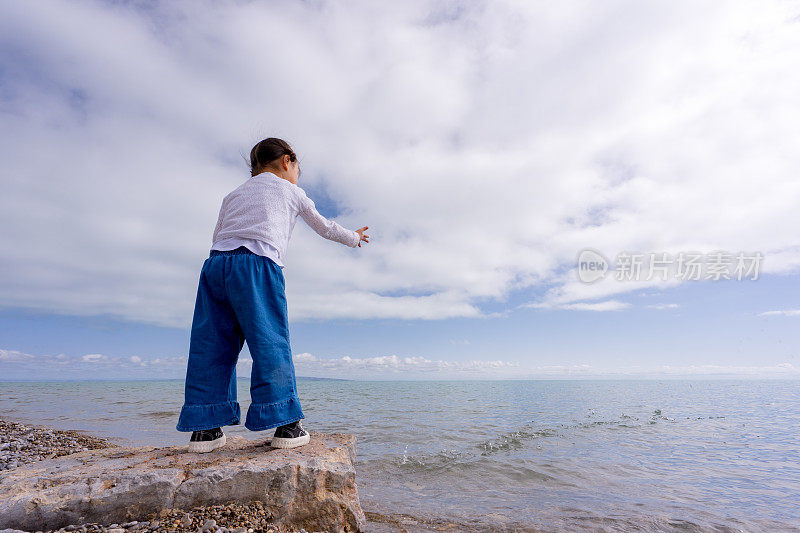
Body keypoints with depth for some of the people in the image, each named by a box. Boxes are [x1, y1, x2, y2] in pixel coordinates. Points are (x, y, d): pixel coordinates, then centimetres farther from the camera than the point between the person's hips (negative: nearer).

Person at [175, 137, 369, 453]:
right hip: (257, 264, -5)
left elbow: (216, 239, 23)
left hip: (215, 262, 5)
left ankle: (205, 428, 9)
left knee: (213, 345, 6)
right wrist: (354, 237, 45)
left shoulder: (233, 195, 31)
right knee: (270, 343, -4)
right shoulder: (291, 192, 21)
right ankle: (286, 425, -3)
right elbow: (324, 227, 31)